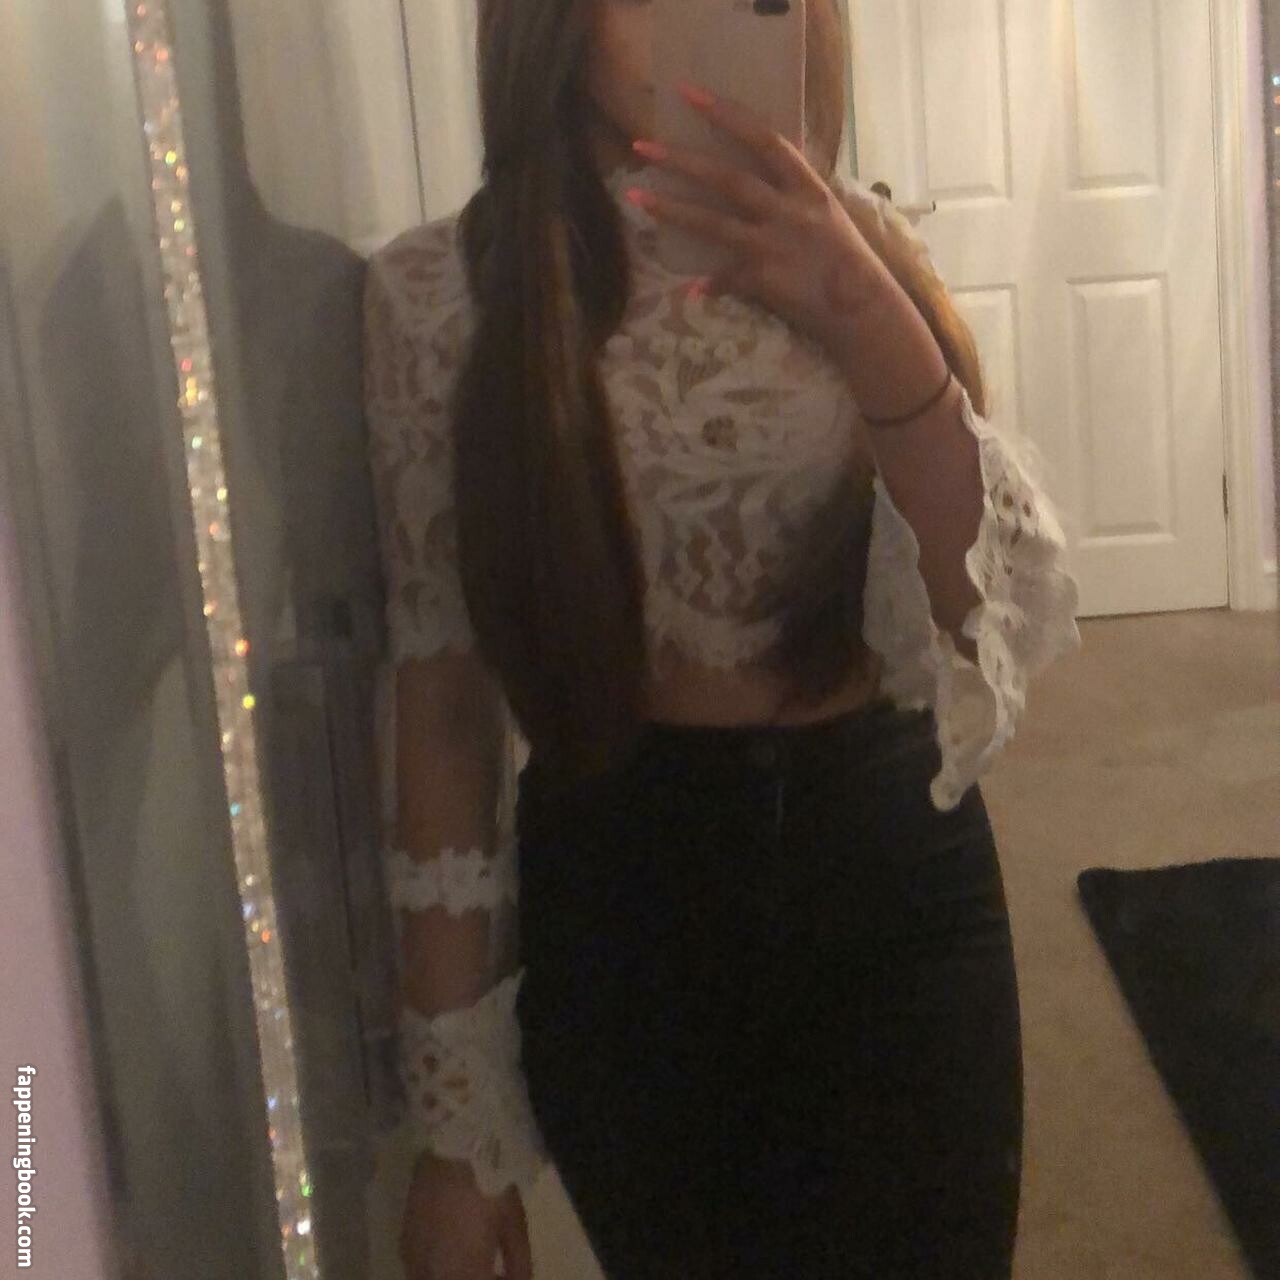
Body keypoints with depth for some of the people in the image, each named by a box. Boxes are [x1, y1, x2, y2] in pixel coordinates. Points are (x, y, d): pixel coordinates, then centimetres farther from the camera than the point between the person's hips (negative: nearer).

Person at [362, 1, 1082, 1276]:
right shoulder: (444, 290, -8)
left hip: (895, 877, 2)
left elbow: (1015, 612, -9)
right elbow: (443, 701, -6)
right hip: (620, 897, -1)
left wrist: (871, 325, -25)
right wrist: (454, 1123, -5)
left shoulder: (862, 249, -1)